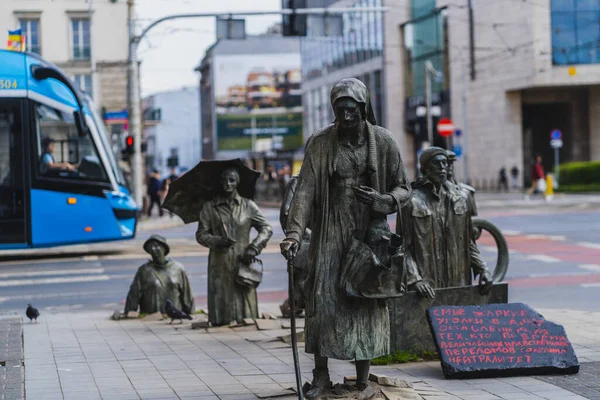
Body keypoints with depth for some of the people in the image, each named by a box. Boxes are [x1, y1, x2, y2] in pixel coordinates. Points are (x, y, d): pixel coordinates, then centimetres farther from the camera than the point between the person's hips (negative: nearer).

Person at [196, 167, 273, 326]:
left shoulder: (248, 205, 9)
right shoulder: (209, 207, 6)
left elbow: (267, 228, 9)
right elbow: (201, 234, 5)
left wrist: (254, 247, -6)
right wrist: (217, 241, -14)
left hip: (242, 263, 1)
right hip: (220, 265, -1)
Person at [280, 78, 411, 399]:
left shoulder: (383, 142, 0)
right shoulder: (319, 144, -3)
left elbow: (402, 189, 6)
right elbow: (304, 191, -9)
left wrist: (382, 200, -17)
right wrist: (293, 232, -22)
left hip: (369, 232, 0)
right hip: (330, 232, 0)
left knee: (366, 301, 2)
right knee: (322, 298, -5)